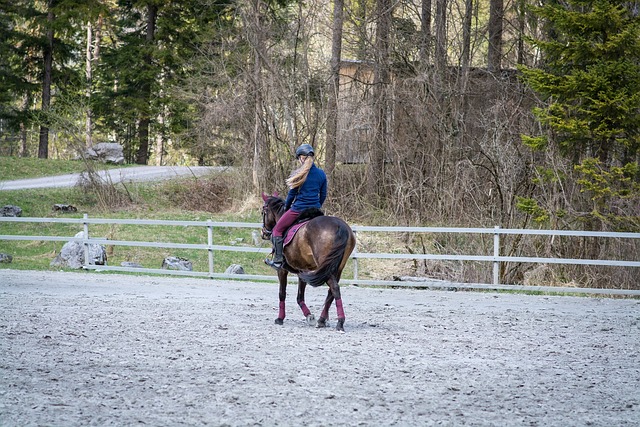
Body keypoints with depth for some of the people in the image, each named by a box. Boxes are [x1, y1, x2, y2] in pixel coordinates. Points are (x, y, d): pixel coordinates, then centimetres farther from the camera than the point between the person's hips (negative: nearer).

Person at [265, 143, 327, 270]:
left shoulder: (298, 174, -10)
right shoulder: (321, 174, 4)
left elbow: (292, 194, -4)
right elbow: (323, 195, 10)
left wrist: (286, 207, 12)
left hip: (298, 209, -5)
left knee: (277, 230, 10)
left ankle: (278, 260, 4)